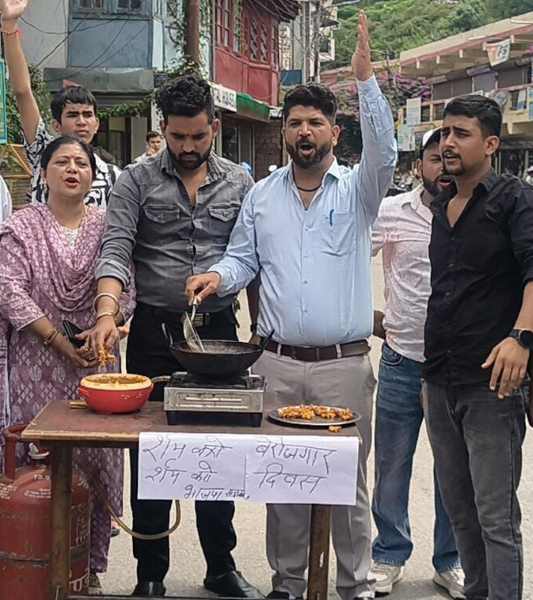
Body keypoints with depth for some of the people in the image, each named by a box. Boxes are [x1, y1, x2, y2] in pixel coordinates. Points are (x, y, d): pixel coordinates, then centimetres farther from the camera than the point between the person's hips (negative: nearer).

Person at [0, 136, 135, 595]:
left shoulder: (108, 226, 8)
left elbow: (126, 289, 5)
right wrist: (59, 340, -13)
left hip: (97, 359, 2)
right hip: (39, 364, -2)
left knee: (97, 460, 3)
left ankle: (91, 566, 17)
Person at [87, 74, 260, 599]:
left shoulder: (239, 183, 6)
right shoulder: (136, 181, -1)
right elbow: (115, 250, -12)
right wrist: (107, 314, -28)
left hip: (218, 328, 2)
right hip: (154, 330, -2)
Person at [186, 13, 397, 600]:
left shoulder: (356, 191, 1)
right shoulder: (262, 195, 10)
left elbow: (383, 154, -18)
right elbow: (243, 258, 12)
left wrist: (365, 78, -24)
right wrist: (218, 276, -11)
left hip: (344, 363, -2)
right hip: (277, 363, 2)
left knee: (348, 479, 5)